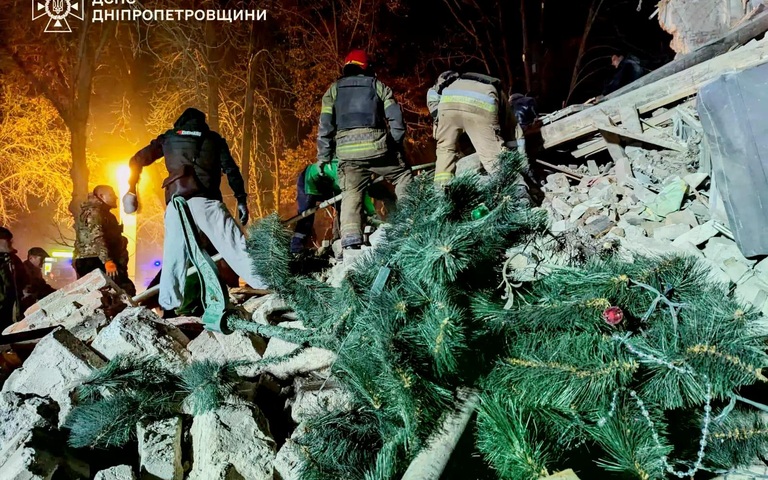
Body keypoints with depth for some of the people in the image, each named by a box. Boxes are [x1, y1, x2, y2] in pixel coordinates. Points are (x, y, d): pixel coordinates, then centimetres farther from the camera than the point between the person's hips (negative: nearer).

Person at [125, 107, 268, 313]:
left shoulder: (168, 138, 22)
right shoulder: (213, 138, 18)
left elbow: (137, 160, 19)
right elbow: (231, 169, 7)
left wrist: (131, 189, 23)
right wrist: (241, 199, 6)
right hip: (206, 200, -2)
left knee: (174, 255, 8)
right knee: (234, 246, -7)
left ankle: (169, 307, 5)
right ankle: (269, 287, -14)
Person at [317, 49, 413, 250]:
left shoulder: (333, 90, 19)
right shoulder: (378, 85, 19)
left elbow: (325, 125, 9)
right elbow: (395, 118, 8)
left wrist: (323, 157, 11)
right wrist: (396, 146, 15)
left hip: (346, 149, 1)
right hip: (377, 145, -1)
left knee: (351, 193, 3)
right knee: (403, 177, 16)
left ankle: (351, 239, -13)